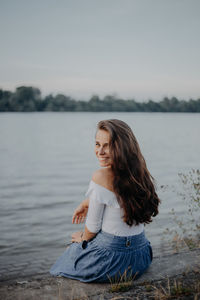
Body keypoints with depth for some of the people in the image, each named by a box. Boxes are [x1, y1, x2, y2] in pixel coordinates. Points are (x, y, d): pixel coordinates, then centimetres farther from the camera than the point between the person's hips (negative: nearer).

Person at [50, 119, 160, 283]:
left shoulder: (101, 177, -26)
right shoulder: (142, 173, -7)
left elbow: (93, 227, -14)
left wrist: (82, 238, 6)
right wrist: (87, 202, 19)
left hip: (110, 259, -6)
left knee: (73, 247, 28)